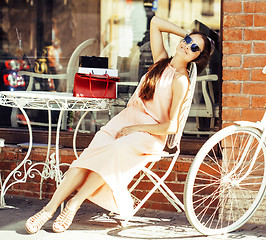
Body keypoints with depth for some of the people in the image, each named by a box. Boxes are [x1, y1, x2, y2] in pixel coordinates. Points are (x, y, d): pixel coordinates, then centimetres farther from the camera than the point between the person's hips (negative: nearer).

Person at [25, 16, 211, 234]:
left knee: (114, 152, -37)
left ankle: (74, 203, -27)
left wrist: (135, 128, -13)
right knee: (89, 156, -21)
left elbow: (172, 126, -13)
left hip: (148, 135, -6)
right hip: (123, 121, 6)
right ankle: (49, 209, -26)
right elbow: (155, 22, 22)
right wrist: (187, 34, 19)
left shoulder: (181, 81, -6)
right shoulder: (161, 61, 12)